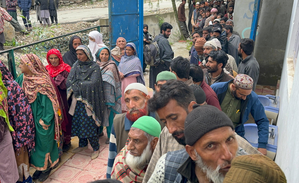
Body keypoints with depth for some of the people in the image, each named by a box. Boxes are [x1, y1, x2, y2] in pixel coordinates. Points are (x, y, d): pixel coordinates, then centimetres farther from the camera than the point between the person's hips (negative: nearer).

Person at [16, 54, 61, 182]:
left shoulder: (43, 80, -18)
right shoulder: (22, 79, 1)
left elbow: (48, 100, -18)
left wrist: (45, 120, -20)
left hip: (42, 117, -6)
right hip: (30, 117, 6)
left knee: (44, 141, 7)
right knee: (34, 141, 15)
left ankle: (47, 167, 25)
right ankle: (39, 166, 31)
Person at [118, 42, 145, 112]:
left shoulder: (136, 60, -1)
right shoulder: (123, 58, 17)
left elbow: (137, 73, -8)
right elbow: (119, 68, 15)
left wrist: (124, 75, -7)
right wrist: (120, 73, -8)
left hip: (131, 81, -5)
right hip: (122, 82, 5)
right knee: (122, 96, 2)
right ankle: (123, 109, 9)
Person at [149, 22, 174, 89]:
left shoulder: (156, 38, 10)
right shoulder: (164, 40, -17)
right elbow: (169, 54, -20)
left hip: (154, 66, 9)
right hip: (162, 68, -9)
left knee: (153, 85, 15)